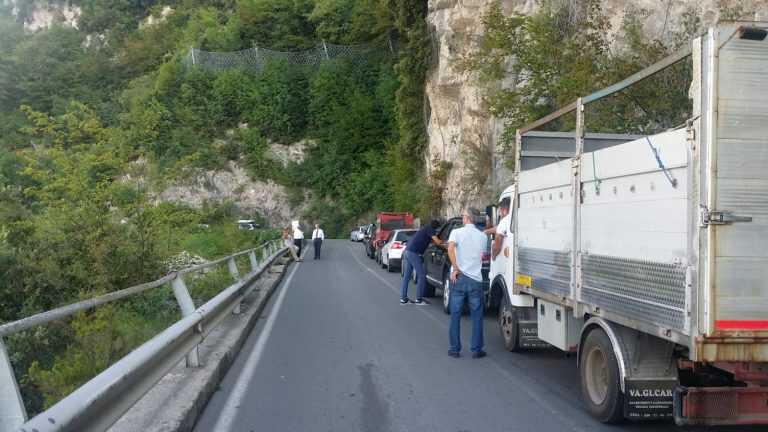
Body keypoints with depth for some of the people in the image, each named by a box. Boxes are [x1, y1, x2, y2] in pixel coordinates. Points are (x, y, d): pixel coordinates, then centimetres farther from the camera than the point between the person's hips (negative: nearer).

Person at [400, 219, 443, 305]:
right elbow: (437, 242, -8)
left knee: (406, 276, 10)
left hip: (408, 251, 10)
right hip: (413, 252, -10)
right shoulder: (430, 229, -2)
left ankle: (403, 298, 12)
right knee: (421, 276, -4)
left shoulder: (425, 229, 25)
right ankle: (419, 299, -2)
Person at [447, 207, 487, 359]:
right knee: (477, 317, 8)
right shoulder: (483, 236, 7)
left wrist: (455, 269, -17)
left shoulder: (457, 232, -4)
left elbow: (450, 248, -21)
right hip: (476, 279, 2)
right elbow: (483, 256, 15)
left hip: (459, 278, -2)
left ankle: (454, 349, 12)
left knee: (455, 316, 7)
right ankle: (476, 350, 9)